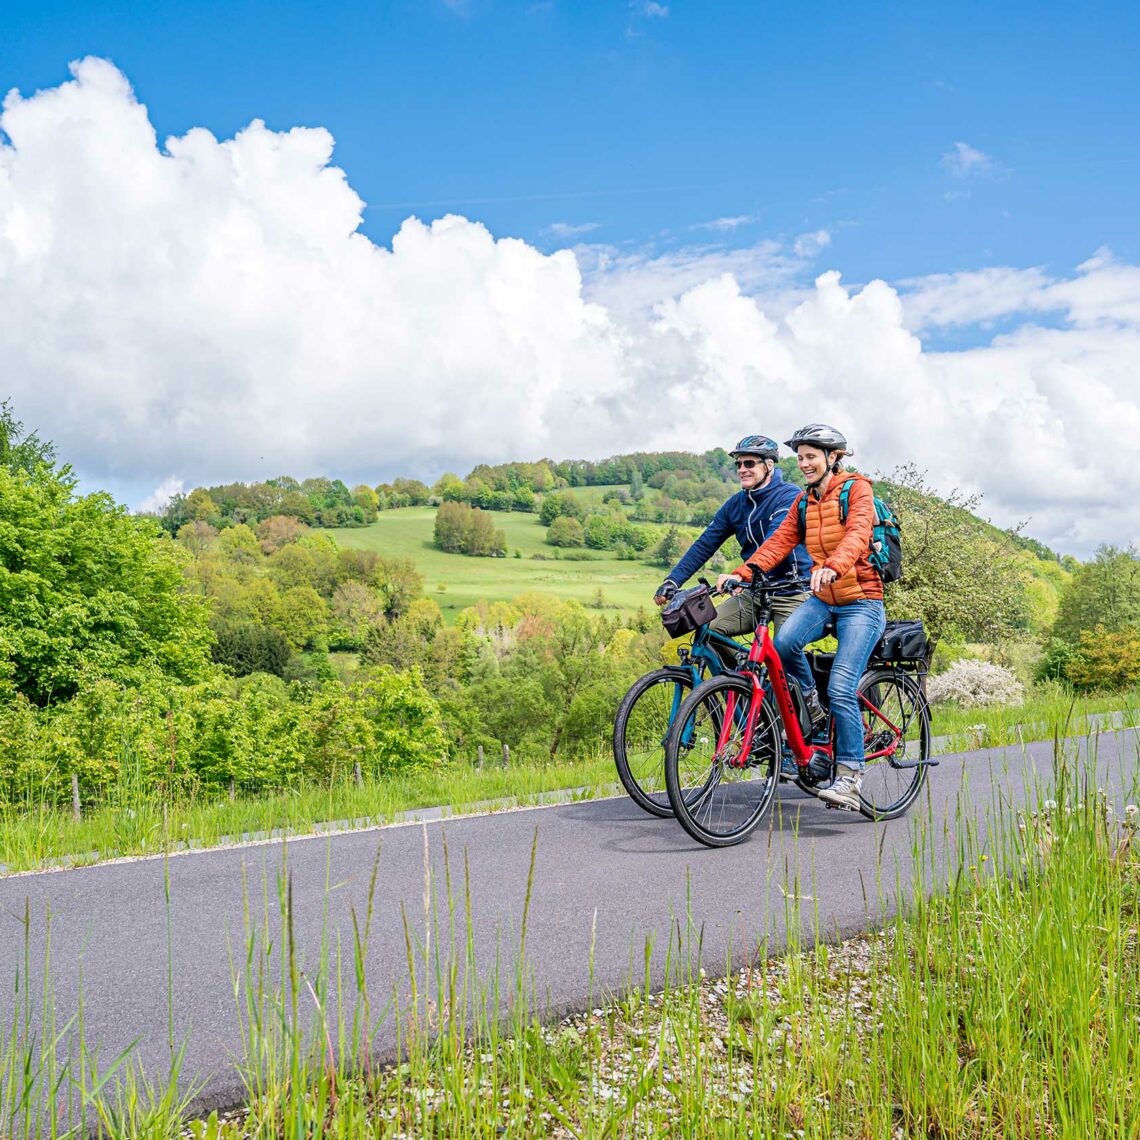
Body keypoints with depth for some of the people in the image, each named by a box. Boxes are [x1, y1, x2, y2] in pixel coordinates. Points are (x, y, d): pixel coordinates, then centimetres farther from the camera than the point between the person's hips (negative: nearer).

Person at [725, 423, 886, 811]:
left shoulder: (857, 489, -7)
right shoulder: (804, 501, 12)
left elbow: (857, 534, -26)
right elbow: (780, 541, -1)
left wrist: (833, 567, -47)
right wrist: (743, 572, -19)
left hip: (861, 601, -5)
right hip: (822, 599, 5)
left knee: (841, 688, -17)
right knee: (784, 641, -27)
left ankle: (850, 778, -7)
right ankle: (810, 701, 1)